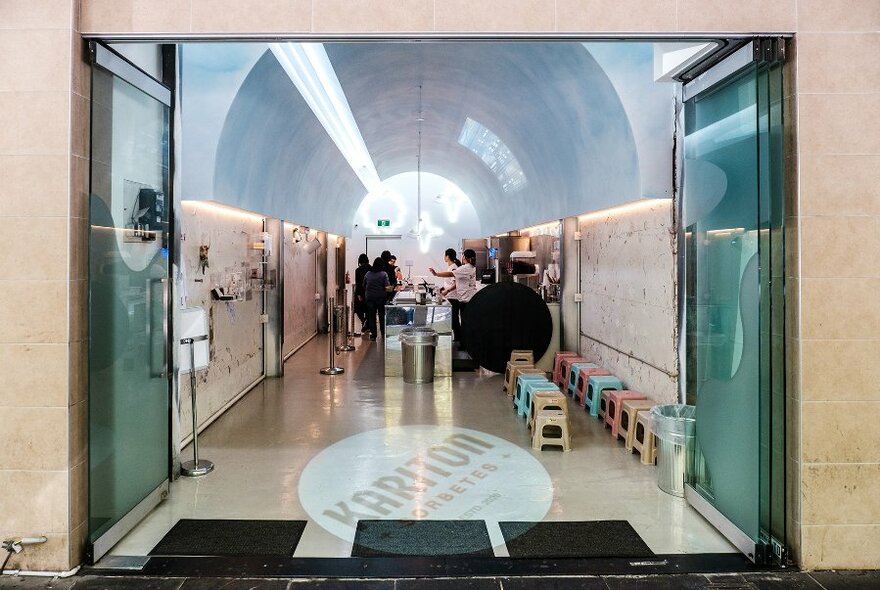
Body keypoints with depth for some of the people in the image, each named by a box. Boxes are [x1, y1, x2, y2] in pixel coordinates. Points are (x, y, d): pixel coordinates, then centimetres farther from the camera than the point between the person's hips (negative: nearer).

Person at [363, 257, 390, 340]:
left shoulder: (368, 274, 0)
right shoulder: (384, 274, -10)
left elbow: (364, 286, 7)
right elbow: (387, 287, -17)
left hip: (369, 297, 2)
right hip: (381, 297, -2)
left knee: (371, 316, 7)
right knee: (382, 315, 11)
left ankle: (373, 334, 7)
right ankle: (383, 333, 19)